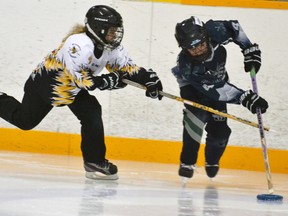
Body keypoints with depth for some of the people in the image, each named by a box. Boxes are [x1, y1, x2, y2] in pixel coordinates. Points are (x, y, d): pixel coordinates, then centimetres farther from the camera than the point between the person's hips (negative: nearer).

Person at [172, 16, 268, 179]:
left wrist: (250, 50, -17)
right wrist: (244, 98, -49)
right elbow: (216, 91, -43)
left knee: (219, 131, -3)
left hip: (217, 80, 4)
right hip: (192, 86, -4)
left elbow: (234, 27, -12)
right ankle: (187, 162, -20)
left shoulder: (215, 32, -35)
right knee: (197, 114, -32)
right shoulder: (186, 65, -41)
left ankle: (212, 162, 27)